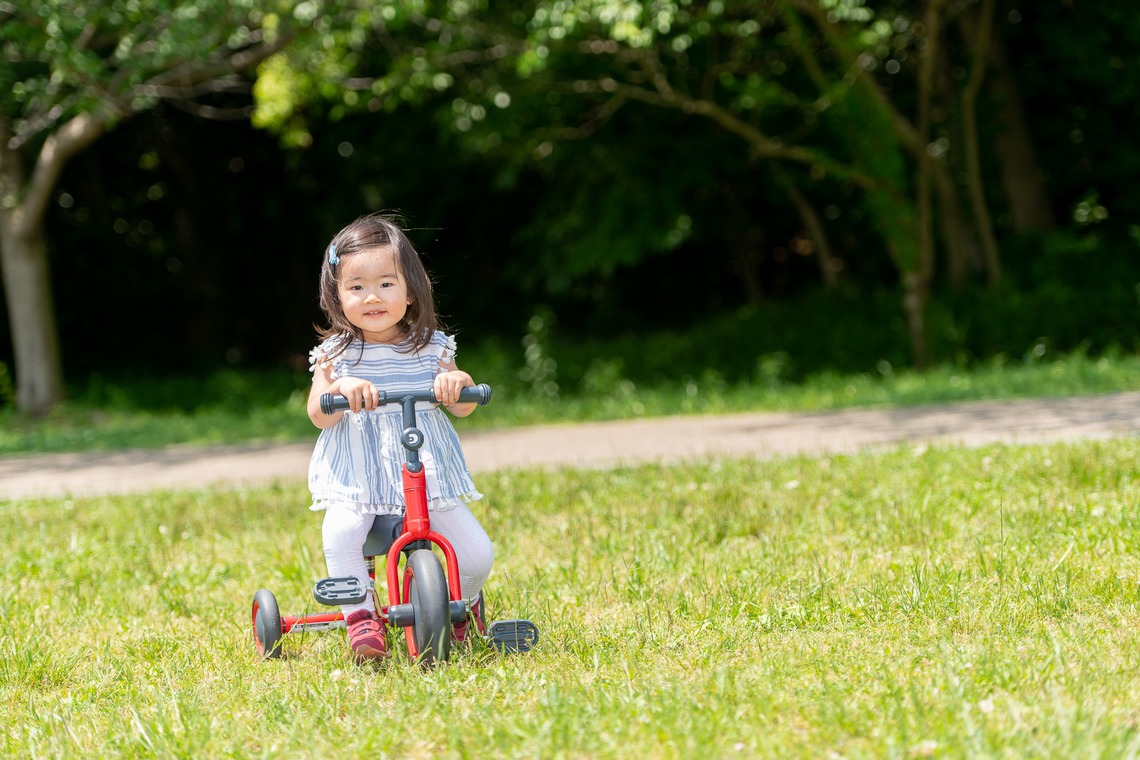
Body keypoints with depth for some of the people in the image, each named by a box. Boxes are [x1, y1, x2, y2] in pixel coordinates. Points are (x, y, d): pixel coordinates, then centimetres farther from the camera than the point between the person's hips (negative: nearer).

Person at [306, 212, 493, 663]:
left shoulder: (431, 347, 6)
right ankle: (362, 618, -18)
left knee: (477, 554, -11)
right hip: (358, 481, -2)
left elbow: (464, 408, 1)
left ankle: (464, 604, 23)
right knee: (339, 535, -34)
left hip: (427, 473, 2)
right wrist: (339, 387, -29)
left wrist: (457, 381, -22)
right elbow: (319, 415, -8)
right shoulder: (335, 353, 2)